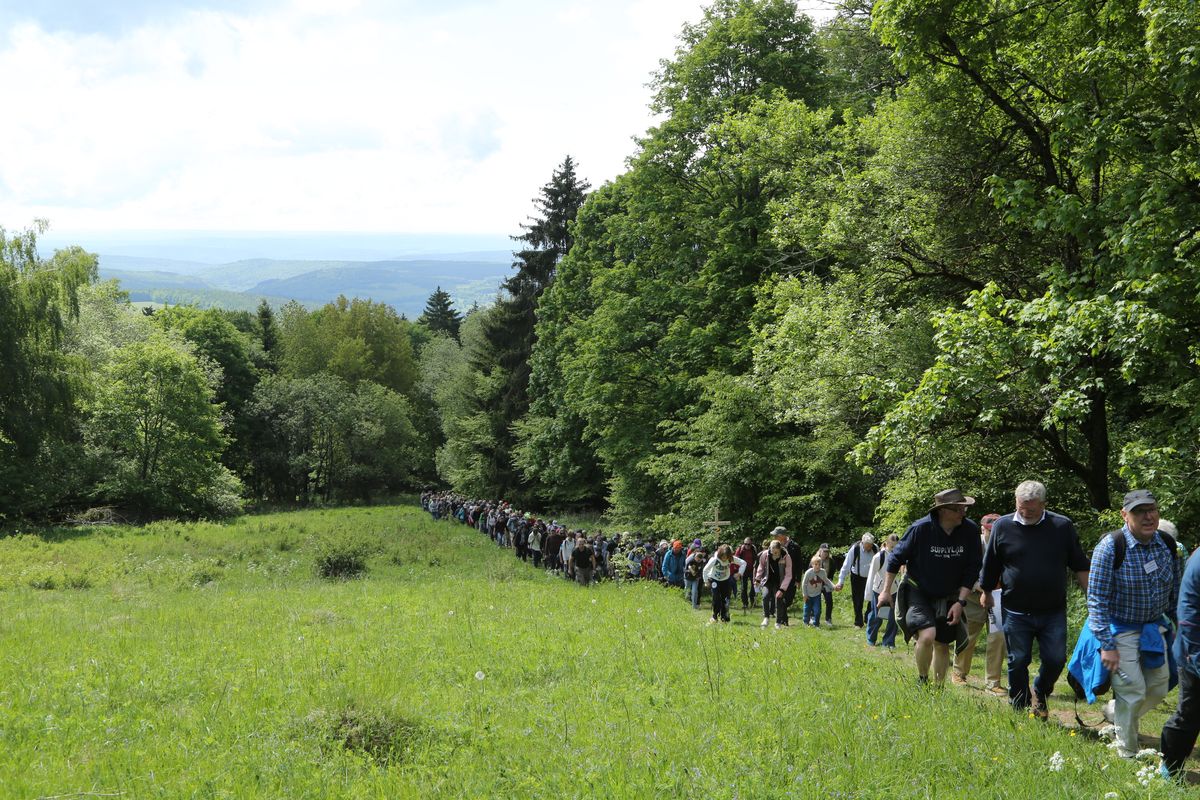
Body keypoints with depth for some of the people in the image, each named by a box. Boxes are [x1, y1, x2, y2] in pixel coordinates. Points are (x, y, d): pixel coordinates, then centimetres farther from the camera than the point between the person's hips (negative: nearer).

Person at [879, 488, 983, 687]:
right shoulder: (920, 529, -20)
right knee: (927, 635, -24)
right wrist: (886, 591, -4)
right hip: (918, 593, -4)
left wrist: (960, 601, -8)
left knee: (942, 644, 10)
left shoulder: (970, 531, -12)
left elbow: (972, 569, -3)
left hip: (948, 598, 4)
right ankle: (922, 681, -2)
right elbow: (896, 558, -7)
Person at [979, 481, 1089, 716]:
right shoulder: (1002, 527, -1)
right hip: (1016, 612, 0)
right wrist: (987, 594, 19)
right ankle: (1020, 710, 18)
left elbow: (1080, 567, 8)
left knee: (1056, 659, -1)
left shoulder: (1062, 526, 0)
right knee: (1018, 662, 4)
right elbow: (990, 567, 11)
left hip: (1053, 612, 0)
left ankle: (1040, 695, 27)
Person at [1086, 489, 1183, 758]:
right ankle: (1127, 753, 11)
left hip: (1154, 628, 6)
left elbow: (1176, 594, 9)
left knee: (1159, 689, 11)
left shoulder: (1168, 546, -4)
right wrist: (1106, 645, -20)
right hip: (1120, 629, -6)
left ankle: (1114, 711, 38)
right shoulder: (1111, 547, -20)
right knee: (1133, 692, -7)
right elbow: (1097, 599, -17)